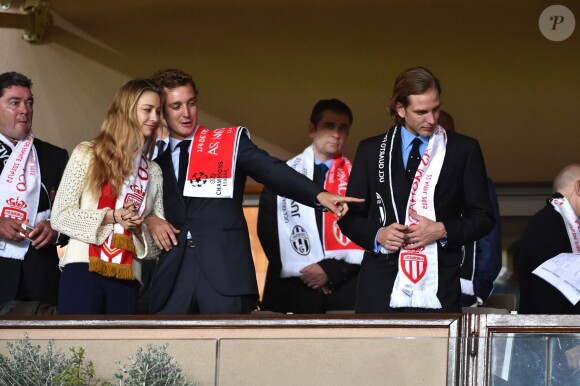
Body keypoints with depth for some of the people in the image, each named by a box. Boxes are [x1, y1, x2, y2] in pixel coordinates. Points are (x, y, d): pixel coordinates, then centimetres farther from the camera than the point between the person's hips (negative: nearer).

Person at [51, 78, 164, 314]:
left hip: (126, 279, 4)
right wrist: (110, 217, -11)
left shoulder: (153, 173, 16)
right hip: (84, 271, -4)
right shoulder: (87, 155, 6)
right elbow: (60, 216, 0)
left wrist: (139, 227, -7)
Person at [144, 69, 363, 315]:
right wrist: (149, 219, -1)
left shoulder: (229, 142, 7)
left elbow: (272, 171, -6)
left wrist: (318, 194, -21)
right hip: (172, 272, 3)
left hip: (224, 269, -3)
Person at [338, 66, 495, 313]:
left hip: (437, 290, -1)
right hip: (380, 287, 1)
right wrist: (377, 235, -7)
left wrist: (442, 230, -9)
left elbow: (483, 218, 8)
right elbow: (350, 217, 14)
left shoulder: (464, 150, 8)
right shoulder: (370, 150, 11)